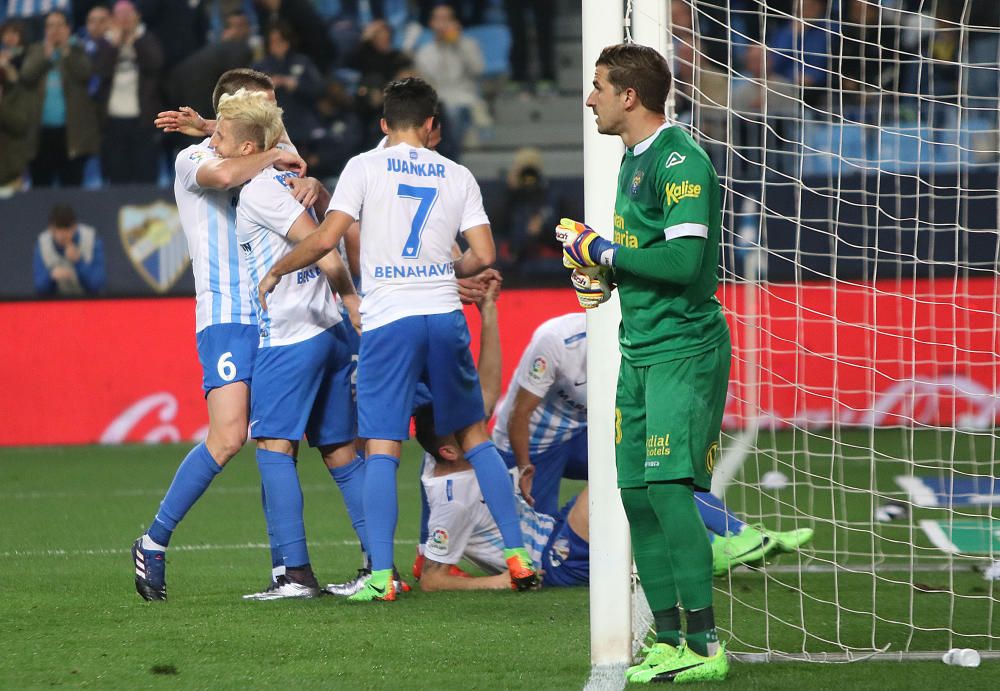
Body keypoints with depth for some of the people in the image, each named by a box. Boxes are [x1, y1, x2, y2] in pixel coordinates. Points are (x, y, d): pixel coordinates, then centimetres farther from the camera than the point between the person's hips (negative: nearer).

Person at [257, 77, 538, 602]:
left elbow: (325, 240, -6)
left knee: (381, 449, -3)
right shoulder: (457, 175, 10)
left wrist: (275, 272, 10)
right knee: (475, 436, 14)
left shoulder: (366, 166, 2)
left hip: (388, 321, -3)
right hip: (445, 316, 3)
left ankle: (381, 574, -12)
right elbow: (483, 255, 5)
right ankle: (517, 554, 12)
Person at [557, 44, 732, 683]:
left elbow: (683, 260, -23)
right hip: (640, 348, 10)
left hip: (685, 347, -10)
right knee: (636, 492, 6)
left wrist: (603, 252, -12)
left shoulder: (681, 161, -14)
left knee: (668, 488, -16)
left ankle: (706, 645, -14)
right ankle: (669, 642, 11)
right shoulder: (632, 160, 16)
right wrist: (598, 263, 7)